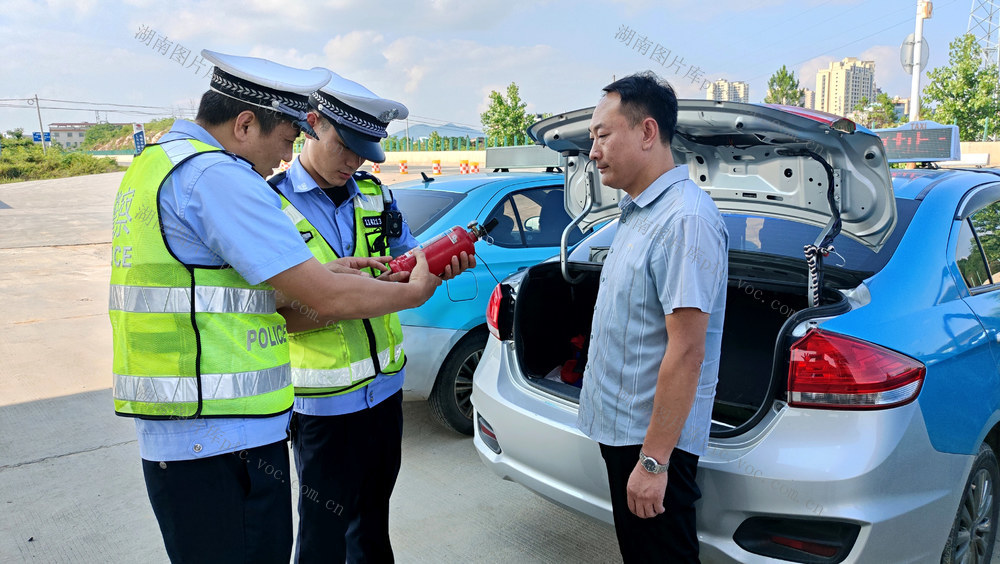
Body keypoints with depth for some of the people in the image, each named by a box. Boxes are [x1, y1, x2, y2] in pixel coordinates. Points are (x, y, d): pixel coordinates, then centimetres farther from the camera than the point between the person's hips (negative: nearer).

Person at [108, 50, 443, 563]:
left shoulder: (154, 162, 15)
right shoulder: (218, 175, -17)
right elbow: (328, 299, -18)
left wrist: (324, 274, 11)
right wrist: (414, 291, -2)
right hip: (223, 441, -10)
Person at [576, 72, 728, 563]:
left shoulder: (685, 220, -23)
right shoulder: (637, 209, 9)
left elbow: (686, 352, -26)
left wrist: (653, 461, -23)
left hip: (653, 438, -9)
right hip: (621, 426, 9)